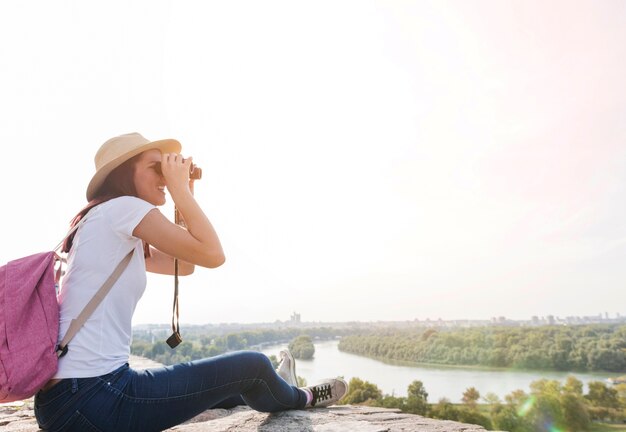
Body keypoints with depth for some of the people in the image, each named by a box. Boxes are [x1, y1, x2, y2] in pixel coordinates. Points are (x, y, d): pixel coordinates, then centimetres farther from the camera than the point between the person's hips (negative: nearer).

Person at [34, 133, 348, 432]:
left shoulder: (121, 235, 17)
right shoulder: (121, 206, -12)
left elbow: (184, 265, 21)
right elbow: (211, 255, -15)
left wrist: (185, 192, 17)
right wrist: (178, 186, -5)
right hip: (91, 400, -10)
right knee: (251, 366, 0)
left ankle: (275, 389, 55)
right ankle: (298, 398, 32)